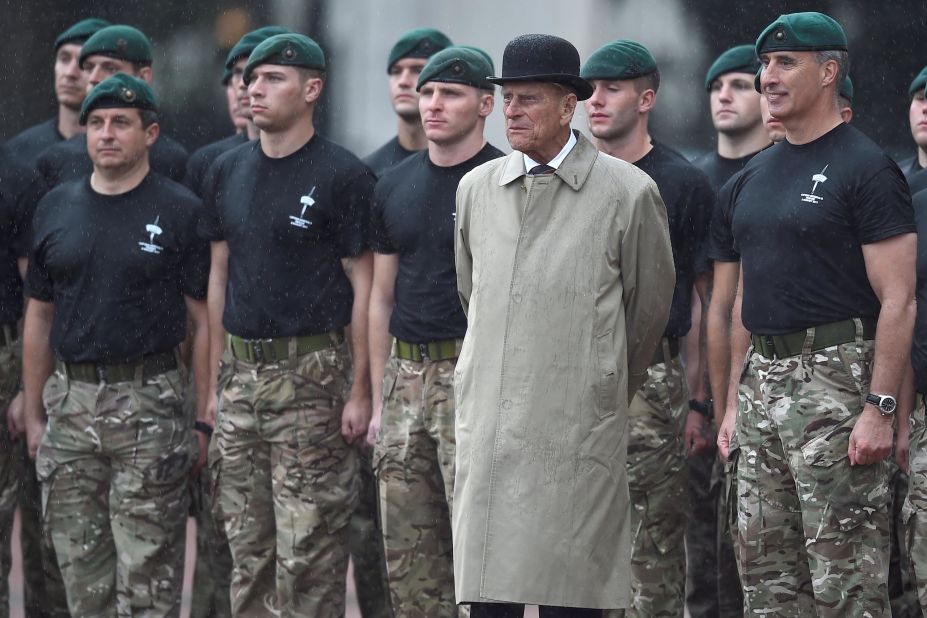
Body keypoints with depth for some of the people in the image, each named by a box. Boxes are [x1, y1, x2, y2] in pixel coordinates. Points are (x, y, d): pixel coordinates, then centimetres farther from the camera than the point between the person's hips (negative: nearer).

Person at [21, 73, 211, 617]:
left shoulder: (181, 211, -3)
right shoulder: (56, 208, 10)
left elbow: (205, 322, -3)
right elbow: (40, 317, 16)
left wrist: (203, 421, -8)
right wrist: (34, 413, 11)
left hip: (149, 402, -4)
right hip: (70, 402, 4)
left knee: (148, 574, -4)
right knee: (83, 573, 8)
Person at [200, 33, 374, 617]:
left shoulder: (342, 175, -6)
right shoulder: (228, 172, 12)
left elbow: (364, 285, -7)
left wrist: (360, 390, -12)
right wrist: (215, 381, 12)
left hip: (310, 375, -6)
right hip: (241, 372, 6)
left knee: (309, 549, -5)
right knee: (248, 548, 9)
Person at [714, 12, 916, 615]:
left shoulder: (865, 168, -8)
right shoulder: (756, 175, 16)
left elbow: (898, 300, -13)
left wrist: (880, 407, -19)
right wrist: (735, 402, 16)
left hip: (835, 377, -8)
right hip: (766, 378, 8)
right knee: (766, 569, 9)